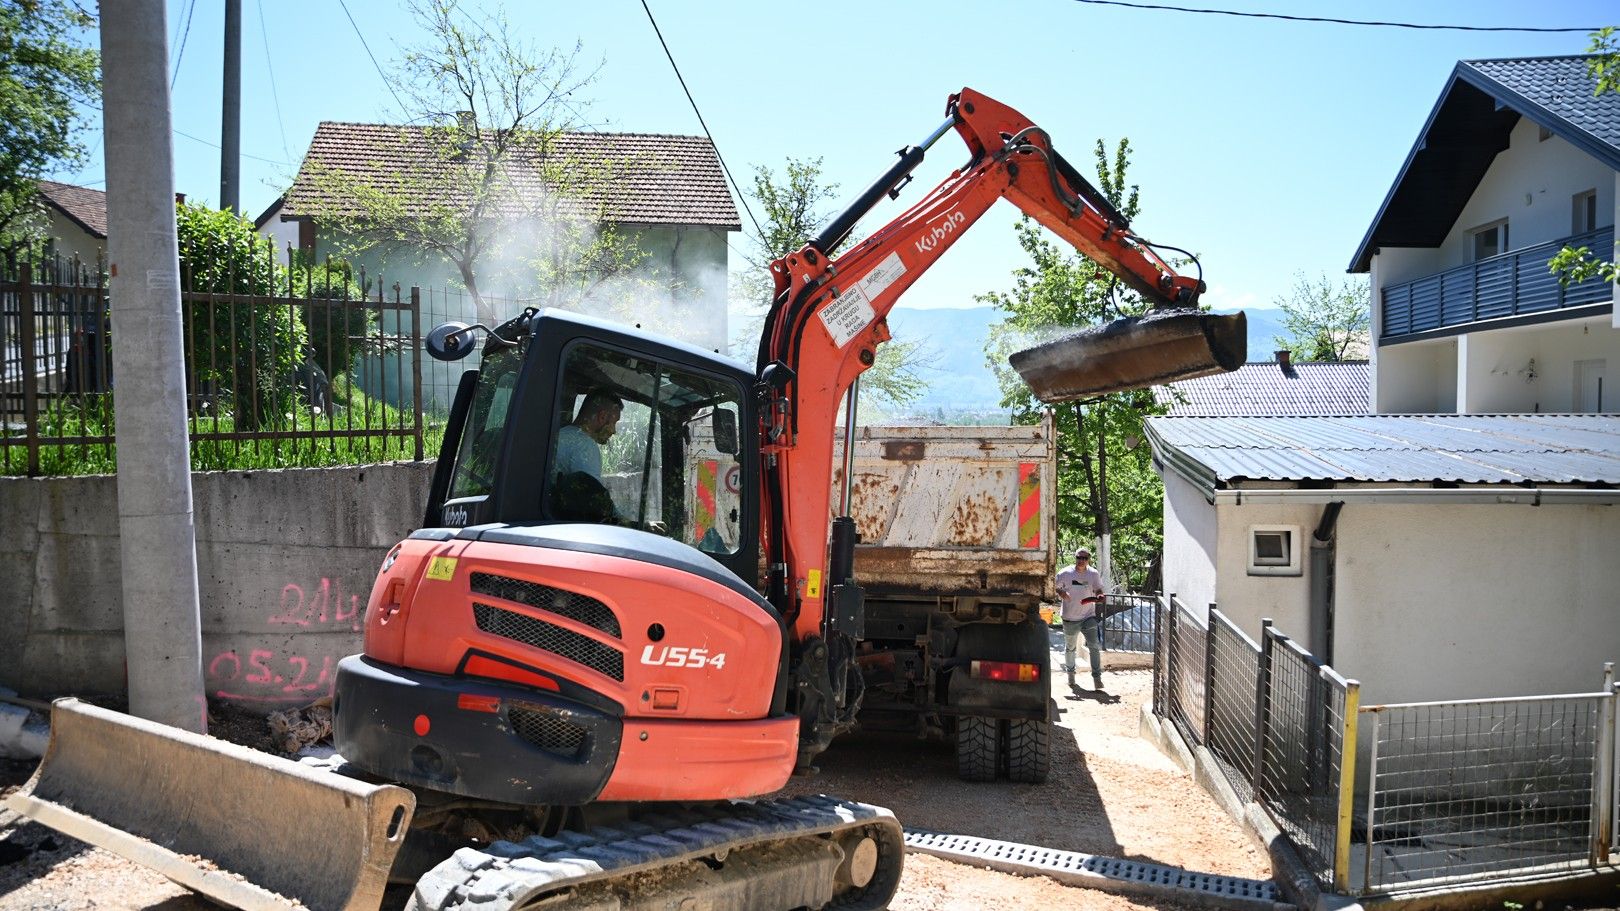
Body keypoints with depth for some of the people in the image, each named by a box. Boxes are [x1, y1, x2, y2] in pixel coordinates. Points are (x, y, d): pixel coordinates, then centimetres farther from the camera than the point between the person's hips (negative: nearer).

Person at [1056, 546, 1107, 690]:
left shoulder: (1094, 574, -1)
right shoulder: (1064, 573, -5)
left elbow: (1098, 591, 5)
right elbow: (1055, 589, 4)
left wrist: (1099, 597, -18)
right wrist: (1061, 593, -18)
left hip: (1089, 617, 0)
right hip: (1070, 618, 0)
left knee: (1094, 647, -12)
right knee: (1070, 648, 15)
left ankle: (1097, 678, -8)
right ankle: (1070, 673, 36)